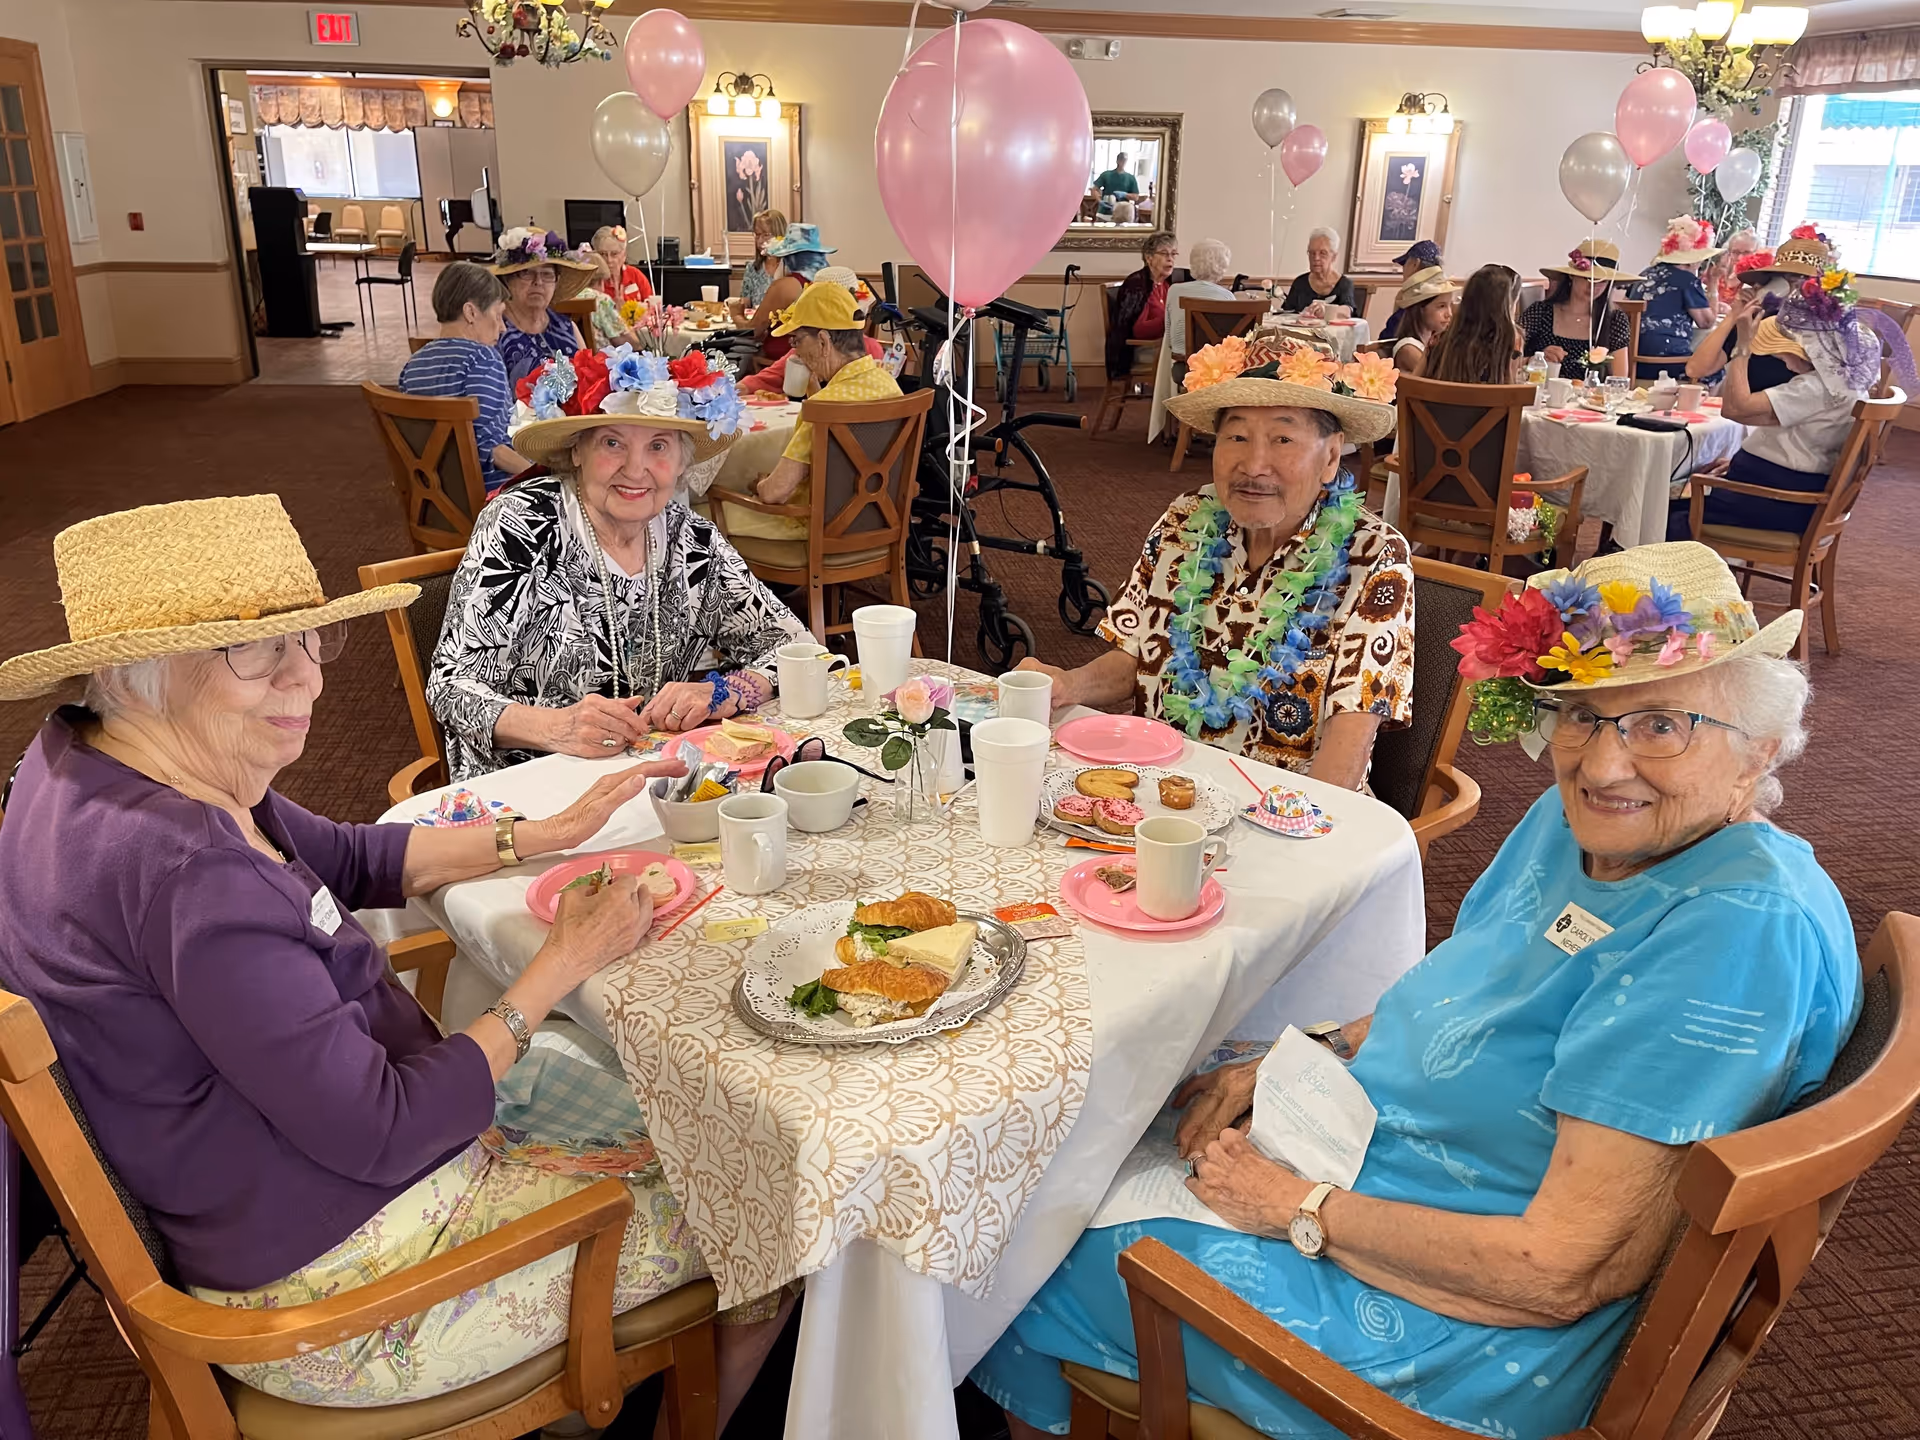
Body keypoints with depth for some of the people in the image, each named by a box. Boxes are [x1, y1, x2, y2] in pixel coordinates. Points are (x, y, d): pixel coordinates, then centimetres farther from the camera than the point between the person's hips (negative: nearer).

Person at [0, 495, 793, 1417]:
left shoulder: (92, 758, -1)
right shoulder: (181, 869, -34)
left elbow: (343, 859, 11)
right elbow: (382, 1134, -28)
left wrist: (547, 835, 2)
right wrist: (562, 964, -17)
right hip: (326, 1282, -9)